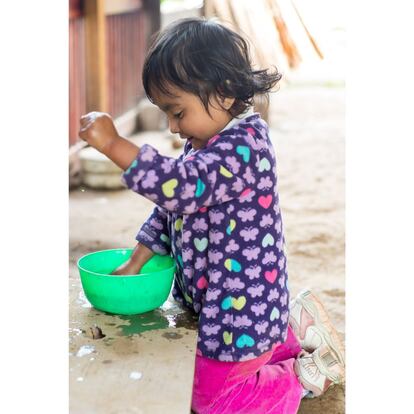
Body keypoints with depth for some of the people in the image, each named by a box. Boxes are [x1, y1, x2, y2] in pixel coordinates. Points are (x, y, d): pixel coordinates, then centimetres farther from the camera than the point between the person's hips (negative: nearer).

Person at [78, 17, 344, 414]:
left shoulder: (244, 146, -26)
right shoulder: (203, 146, 5)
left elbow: (180, 186, -41)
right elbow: (169, 207, 13)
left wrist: (114, 144, -38)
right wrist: (135, 264, 11)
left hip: (240, 304, -10)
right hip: (210, 299, 11)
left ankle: (308, 374, 10)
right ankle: (296, 328, 27)